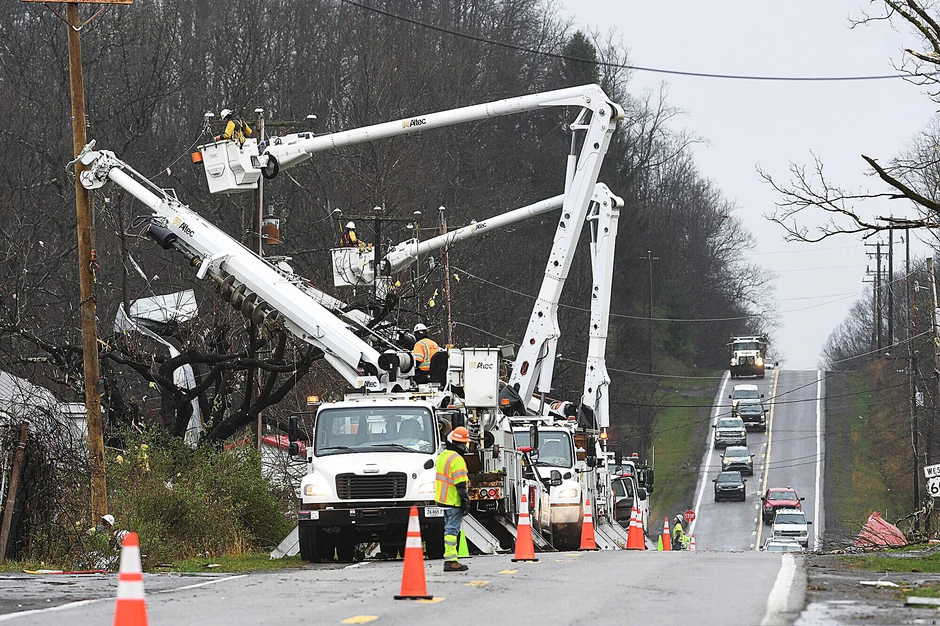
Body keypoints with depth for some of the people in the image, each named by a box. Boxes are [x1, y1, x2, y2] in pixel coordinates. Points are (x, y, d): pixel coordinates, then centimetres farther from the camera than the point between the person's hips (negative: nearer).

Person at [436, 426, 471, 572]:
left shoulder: (443, 455, 13)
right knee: (452, 530, -7)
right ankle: (450, 561, -8)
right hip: (454, 501, -10)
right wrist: (465, 501, -16)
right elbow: (460, 484, -21)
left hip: (443, 498, 10)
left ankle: (451, 558, 21)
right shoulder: (457, 459, -19)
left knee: (450, 528, 16)